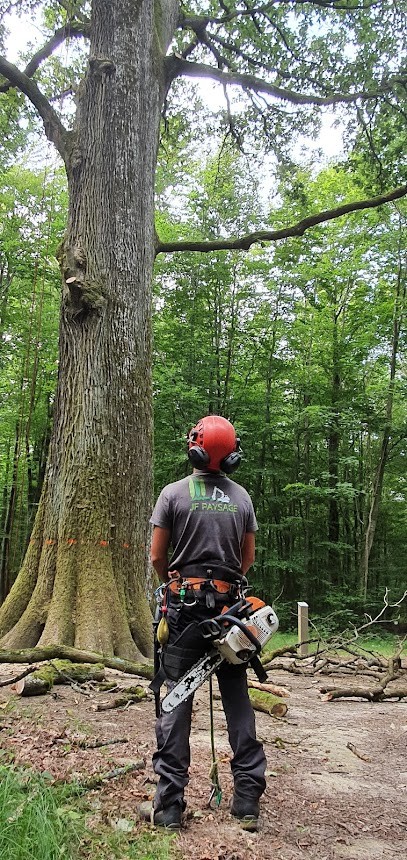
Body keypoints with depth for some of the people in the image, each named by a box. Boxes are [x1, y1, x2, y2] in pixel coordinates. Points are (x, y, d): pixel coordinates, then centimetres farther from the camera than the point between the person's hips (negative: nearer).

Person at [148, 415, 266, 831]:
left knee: (177, 698, 4)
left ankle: (170, 803, 7)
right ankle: (248, 799, 15)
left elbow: (156, 556, -2)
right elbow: (248, 559, 9)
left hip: (184, 607, -2)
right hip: (229, 605, 2)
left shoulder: (174, 493, -5)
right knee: (237, 699, 10)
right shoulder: (242, 497, 4)